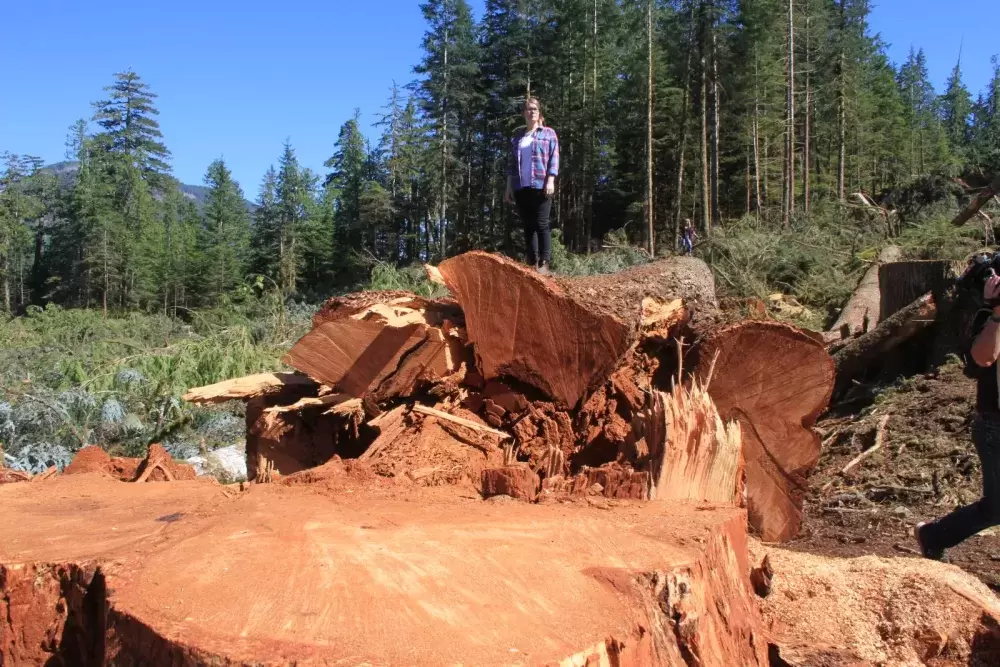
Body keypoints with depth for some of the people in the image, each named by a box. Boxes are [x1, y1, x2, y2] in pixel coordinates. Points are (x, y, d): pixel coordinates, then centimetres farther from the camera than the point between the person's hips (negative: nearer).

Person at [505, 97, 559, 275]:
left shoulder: (549, 133, 8)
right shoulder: (517, 135, 17)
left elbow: (554, 159, 0)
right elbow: (511, 161, 16)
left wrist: (550, 181, -12)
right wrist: (509, 186, 9)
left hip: (540, 185, -4)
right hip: (521, 187, 4)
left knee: (541, 225, -7)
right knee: (528, 226, 4)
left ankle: (544, 264, -9)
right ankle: (532, 264, 5)